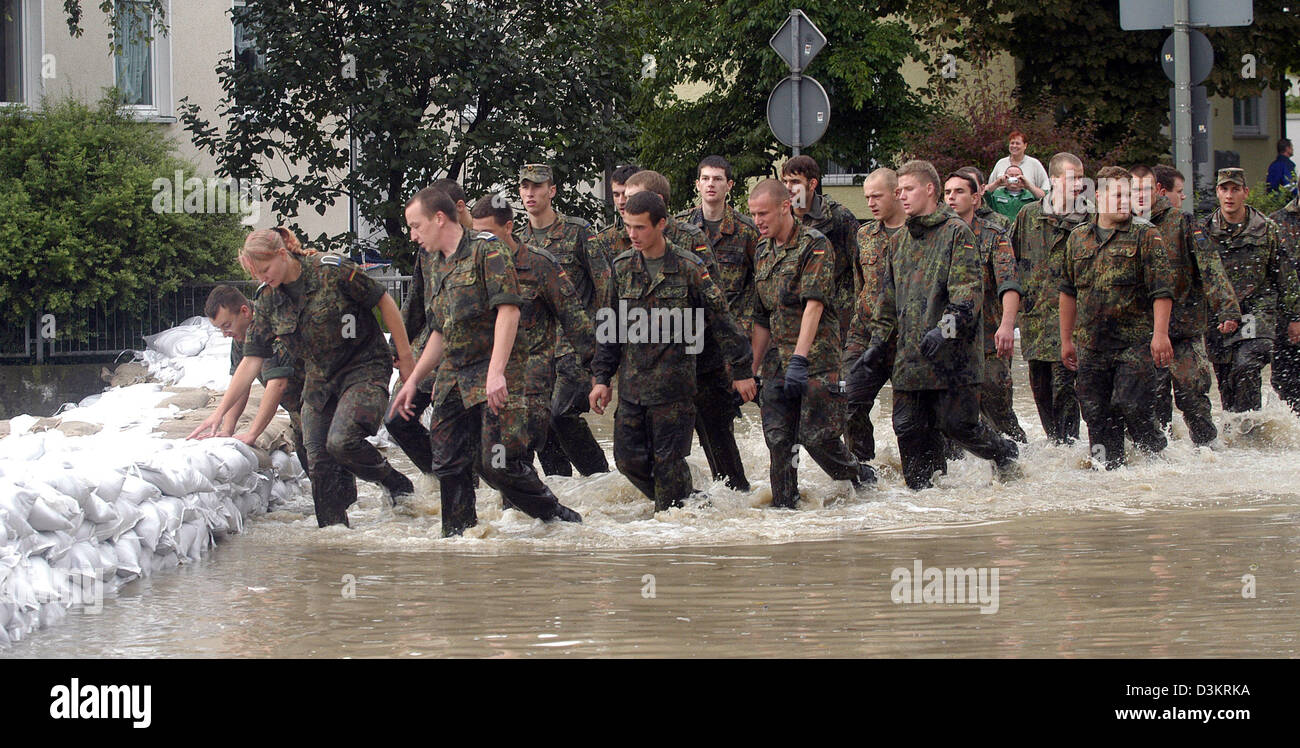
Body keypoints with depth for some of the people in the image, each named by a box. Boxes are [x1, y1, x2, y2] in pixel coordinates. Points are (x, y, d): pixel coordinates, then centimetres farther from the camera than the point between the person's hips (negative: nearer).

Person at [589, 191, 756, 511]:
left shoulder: (688, 267, -7)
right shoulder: (622, 267, 6)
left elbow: (720, 319, -2)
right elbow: (609, 327, 14)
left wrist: (742, 370, 0)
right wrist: (602, 378, 10)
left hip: (673, 381, -5)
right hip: (632, 383, 5)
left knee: (668, 461, -2)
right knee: (628, 457, 5)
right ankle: (686, 500, 25)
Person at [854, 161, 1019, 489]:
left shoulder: (956, 232, -5)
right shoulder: (899, 241, 17)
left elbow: (970, 289, -15)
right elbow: (888, 299, 24)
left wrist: (947, 327, -28)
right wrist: (877, 342, 17)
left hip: (953, 354, -6)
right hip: (910, 357, 6)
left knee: (957, 424, -3)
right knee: (909, 428, 2)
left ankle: (1005, 455, 24)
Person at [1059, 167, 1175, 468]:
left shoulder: (1145, 235, 0)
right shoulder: (1078, 238, 14)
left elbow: (1162, 289, -7)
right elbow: (1068, 292, 21)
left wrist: (1160, 333, -17)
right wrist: (1066, 339, 19)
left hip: (1135, 343, -4)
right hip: (1091, 346, 4)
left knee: (1131, 405, -14)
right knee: (1098, 416, 4)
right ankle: (1108, 470, 12)